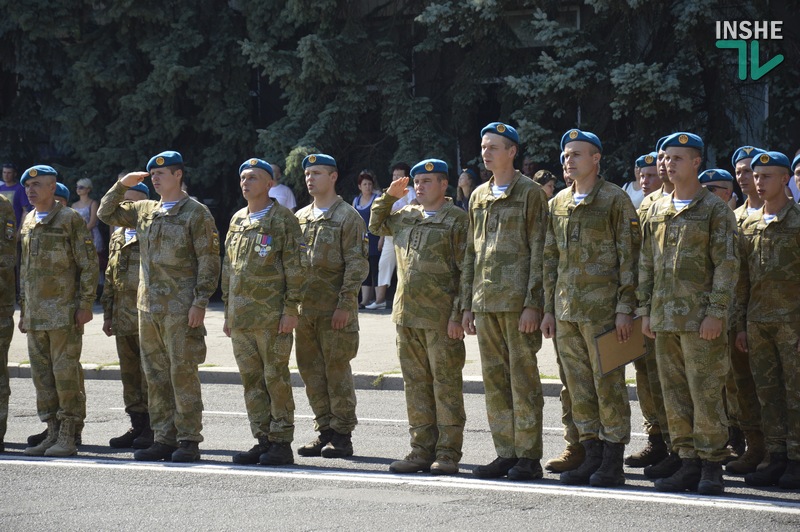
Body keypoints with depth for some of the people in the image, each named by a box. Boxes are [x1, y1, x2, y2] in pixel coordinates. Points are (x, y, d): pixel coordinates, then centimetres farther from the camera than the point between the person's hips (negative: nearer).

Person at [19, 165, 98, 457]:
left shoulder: (70, 219, -6)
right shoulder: (28, 223, 15)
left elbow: (89, 264, -8)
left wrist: (85, 305, -13)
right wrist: (23, 310, 18)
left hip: (64, 312, -7)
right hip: (36, 316, 7)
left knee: (66, 372, -6)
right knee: (42, 375, 8)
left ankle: (68, 437, -3)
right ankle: (52, 433, 13)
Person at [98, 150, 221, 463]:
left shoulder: (196, 213, -4)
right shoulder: (144, 211, 15)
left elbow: (208, 261, -7)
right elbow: (106, 214, 25)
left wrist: (200, 302, -14)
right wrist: (123, 185, 10)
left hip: (181, 309, -7)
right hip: (148, 307, 7)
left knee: (183, 373, -6)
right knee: (155, 375, 7)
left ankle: (188, 441, -2)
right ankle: (164, 439, 13)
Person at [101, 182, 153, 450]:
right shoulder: (117, 237, 18)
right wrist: (108, 314, 18)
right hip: (123, 318, 7)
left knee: (150, 373, -6)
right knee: (129, 374, 10)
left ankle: (153, 428, -1)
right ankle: (137, 425, 16)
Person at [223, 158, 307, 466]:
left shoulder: (283, 219, -4)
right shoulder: (237, 221, 16)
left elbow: (296, 267, -8)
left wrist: (291, 310, -14)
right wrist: (228, 311, 16)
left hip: (272, 315, -7)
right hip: (241, 317, 7)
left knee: (276, 379, -4)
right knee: (251, 380, 8)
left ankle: (281, 444, 1)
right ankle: (263, 440, 14)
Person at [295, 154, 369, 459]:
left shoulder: (348, 217, -3)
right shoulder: (299, 218, 15)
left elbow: (357, 265, -9)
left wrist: (345, 305, -15)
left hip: (335, 311, -6)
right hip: (305, 309, 6)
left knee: (337, 373, -4)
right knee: (312, 373, 7)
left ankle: (342, 436, 2)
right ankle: (325, 432, 15)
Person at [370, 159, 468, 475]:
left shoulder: (457, 220, -5)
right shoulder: (406, 217, 15)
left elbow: (467, 272, -9)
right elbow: (376, 225, 34)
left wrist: (458, 315, -15)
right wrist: (389, 197, 17)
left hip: (441, 319, -7)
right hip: (407, 316, 7)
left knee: (446, 386, -2)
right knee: (416, 385, 10)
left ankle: (448, 453, 2)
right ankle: (422, 449, 16)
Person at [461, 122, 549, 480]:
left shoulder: (530, 193, -3)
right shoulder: (478, 197, 16)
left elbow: (538, 252, -8)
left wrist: (532, 304, -15)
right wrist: (467, 304, 14)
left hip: (518, 301, -7)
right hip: (485, 302, 7)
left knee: (523, 378, -4)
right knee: (494, 379, 7)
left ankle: (528, 456, -1)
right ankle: (505, 453, 13)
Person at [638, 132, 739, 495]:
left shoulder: (715, 210, -3)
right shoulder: (657, 211, 14)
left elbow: (727, 264, -8)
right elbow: (647, 264, 18)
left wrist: (715, 312, -15)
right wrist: (645, 310, 10)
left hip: (700, 318, -6)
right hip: (665, 319, 6)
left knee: (705, 393, -6)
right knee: (674, 394, 7)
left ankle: (711, 468, 0)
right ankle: (689, 464, 13)